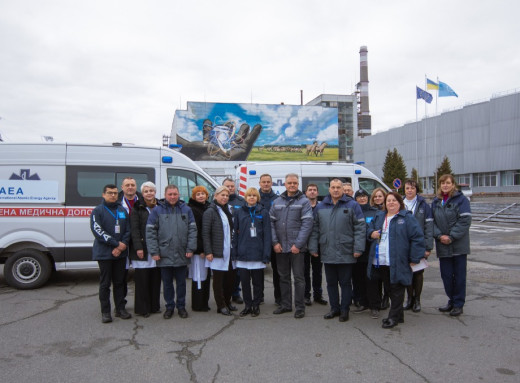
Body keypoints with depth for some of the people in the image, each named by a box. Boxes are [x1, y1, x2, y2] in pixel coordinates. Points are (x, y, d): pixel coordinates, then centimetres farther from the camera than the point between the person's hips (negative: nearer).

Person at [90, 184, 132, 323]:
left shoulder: (122, 210, 11)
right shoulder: (97, 211, -3)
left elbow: (128, 230, 8)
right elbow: (97, 231, -14)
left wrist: (122, 246, -8)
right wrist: (116, 243, -17)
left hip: (121, 253, 4)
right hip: (104, 253, -4)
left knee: (119, 282, 11)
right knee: (105, 283, 3)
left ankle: (120, 308, 20)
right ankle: (105, 312, 11)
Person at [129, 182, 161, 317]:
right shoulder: (137, 208, 1)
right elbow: (134, 229, -5)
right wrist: (138, 247, -14)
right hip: (142, 249, -4)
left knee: (155, 278, 8)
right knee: (142, 279, -1)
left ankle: (154, 306, 19)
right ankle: (142, 308, 8)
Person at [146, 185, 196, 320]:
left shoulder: (186, 210, 4)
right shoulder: (157, 210, -1)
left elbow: (192, 230, 3)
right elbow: (150, 232, -3)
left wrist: (190, 249, -4)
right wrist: (154, 251, -8)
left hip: (182, 255, 1)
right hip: (164, 255, -1)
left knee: (181, 282, 12)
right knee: (167, 283, 11)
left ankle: (181, 306, 26)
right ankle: (169, 306, 25)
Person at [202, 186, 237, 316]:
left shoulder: (228, 210, 16)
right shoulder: (210, 212, -7)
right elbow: (205, 233, -12)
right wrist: (208, 251, -17)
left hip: (229, 251, 7)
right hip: (218, 252, -7)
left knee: (231, 277, 12)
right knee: (218, 280, 2)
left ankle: (227, 302, 27)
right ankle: (221, 306, 12)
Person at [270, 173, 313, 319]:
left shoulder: (304, 202, -3)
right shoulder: (277, 202, 9)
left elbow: (307, 224, -10)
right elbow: (271, 222, 6)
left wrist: (298, 244, -15)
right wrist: (275, 242, -4)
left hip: (297, 247, -4)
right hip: (280, 247, 4)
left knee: (298, 278, 1)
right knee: (283, 277, 13)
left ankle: (299, 307, 11)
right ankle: (286, 304, 25)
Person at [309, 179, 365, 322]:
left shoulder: (352, 205, -2)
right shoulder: (320, 207, 8)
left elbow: (360, 228, -6)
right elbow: (315, 229, 10)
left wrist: (358, 248, -12)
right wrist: (313, 247, 5)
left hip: (345, 253, -3)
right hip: (327, 253, 4)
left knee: (345, 282, 7)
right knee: (331, 283, 13)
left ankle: (344, 310, 20)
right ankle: (334, 308, 27)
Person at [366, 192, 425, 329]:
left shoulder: (407, 218, -3)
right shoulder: (379, 216, 15)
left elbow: (417, 238, -7)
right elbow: (369, 228, 28)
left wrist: (414, 259, -9)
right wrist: (371, 233, 2)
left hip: (397, 263, -6)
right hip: (379, 262, 6)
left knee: (396, 290, 1)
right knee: (389, 289, 13)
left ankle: (394, 317, 12)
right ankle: (398, 315, 26)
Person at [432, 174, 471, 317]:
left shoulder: (461, 199, -6)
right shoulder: (436, 201, 9)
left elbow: (465, 220, -13)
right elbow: (432, 221, 7)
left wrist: (452, 237, -17)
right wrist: (439, 236, -8)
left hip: (459, 245, -4)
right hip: (443, 246, 4)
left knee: (459, 275, 4)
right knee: (446, 274, 10)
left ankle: (458, 304, 14)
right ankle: (451, 301, 26)